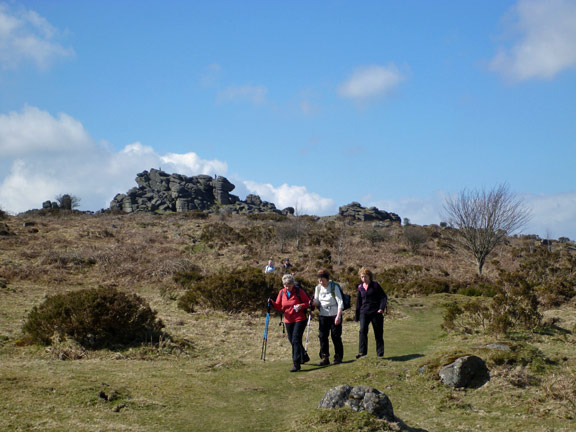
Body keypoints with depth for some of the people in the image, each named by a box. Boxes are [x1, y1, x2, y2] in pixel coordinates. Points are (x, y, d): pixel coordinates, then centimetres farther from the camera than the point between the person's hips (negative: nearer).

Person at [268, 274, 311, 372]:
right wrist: (272, 303, -9)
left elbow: (308, 302, -3)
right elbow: (279, 306, 10)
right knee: (292, 341, 14)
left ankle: (296, 363, -15)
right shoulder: (282, 292, 4)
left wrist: (301, 306, -21)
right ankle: (303, 357, 36)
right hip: (288, 321, 6)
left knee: (296, 340, -14)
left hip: (299, 320, -6)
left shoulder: (299, 291, -8)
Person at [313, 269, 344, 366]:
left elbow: (340, 302, -13)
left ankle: (338, 358, 13)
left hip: (334, 315, -4)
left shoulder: (334, 287, -10)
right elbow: (317, 302, 10)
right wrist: (313, 302, -15)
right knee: (322, 336, -1)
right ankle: (325, 358, 5)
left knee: (336, 337, 1)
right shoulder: (318, 288, 4)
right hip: (323, 315, 4)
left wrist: (338, 316, -21)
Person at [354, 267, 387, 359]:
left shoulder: (375, 285, 0)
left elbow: (384, 297, -4)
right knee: (363, 331, -16)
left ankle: (380, 353, 14)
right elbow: (358, 302, 18)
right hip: (364, 312, 2)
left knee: (378, 333, 3)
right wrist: (357, 316, 17)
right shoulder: (360, 287, 10)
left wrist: (382, 308, -19)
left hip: (376, 312, -2)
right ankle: (362, 352, -16)